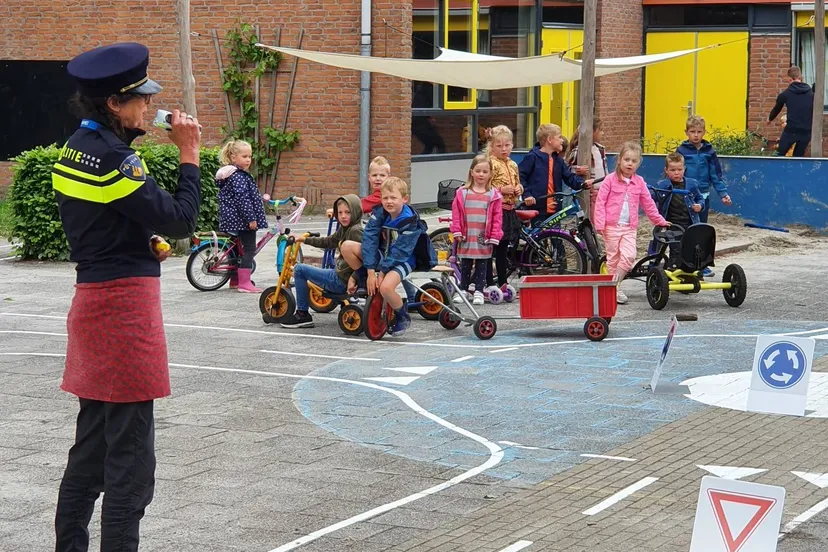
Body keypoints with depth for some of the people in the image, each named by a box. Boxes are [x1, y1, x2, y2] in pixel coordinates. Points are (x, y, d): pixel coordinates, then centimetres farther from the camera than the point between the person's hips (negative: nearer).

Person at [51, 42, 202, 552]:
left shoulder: (78, 148, 10)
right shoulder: (111, 158, -19)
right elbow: (180, 220, -18)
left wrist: (145, 243, 8)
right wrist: (190, 155, -12)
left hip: (94, 298, 10)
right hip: (125, 303, -10)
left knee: (92, 442, 16)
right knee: (130, 449, -5)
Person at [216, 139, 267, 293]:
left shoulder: (230, 174, 15)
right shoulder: (238, 176, -17)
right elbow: (242, 198, -23)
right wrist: (251, 218, -23)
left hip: (233, 220, 11)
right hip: (242, 219, -11)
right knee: (249, 249, -8)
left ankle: (235, 280, 26)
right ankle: (245, 283, -11)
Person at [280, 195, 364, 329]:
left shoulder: (356, 231, -17)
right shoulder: (344, 229, 12)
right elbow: (329, 242, 26)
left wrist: (353, 278, -30)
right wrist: (305, 239, 23)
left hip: (343, 281, -10)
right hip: (339, 273, 10)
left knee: (300, 270, -5)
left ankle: (302, 315, 2)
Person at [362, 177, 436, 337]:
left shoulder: (410, 221, -21)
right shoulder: (379, 214, -10)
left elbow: (400, 251, -23)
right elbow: (369, 240, -17)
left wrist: (382, 271, -25)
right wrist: (371, 272, -25)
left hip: (403, 260, -5)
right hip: (382, 254, 5)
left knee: (386, 287, -35)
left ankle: (403, 318, -5)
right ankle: (367, 283, 2)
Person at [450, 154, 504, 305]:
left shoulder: (494, 195, -1)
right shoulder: (462, 193, 1)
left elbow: (497, 217, -1)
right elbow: (456, 213, 2)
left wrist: (494, 237, -6)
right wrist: (457, 232, -4)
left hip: (484, 239, -1)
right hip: (466, 237, 1)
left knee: (482, 267, 6)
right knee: (465, 266, 10)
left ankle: (479, 292, 12)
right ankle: (462, 290, 20)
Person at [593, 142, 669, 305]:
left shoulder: (639, 182, 8)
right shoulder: (611, 179, -3)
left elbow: (648, 203, 17)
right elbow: (600, 201, -5)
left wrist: (660, 221, 19)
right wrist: (600, 223, -12)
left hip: (630, 228, 3)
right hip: (611, 226, -3)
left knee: (629, 256, -14)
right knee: (613, 258, 2)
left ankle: (615, 285, -2)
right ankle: (613, 289, 14)